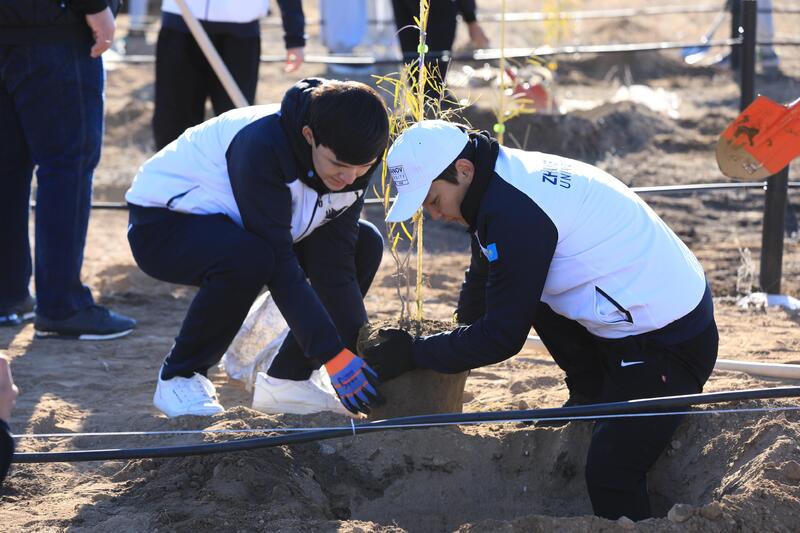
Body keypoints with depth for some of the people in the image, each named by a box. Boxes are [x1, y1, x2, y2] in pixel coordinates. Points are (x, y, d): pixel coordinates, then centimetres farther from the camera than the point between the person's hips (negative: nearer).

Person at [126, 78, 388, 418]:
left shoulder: (351, 162, -13)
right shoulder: (263, 145, -35)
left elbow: (334, 262, -11)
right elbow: (280, 263, -36)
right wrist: (333, 355, -36)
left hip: (234, 223, 8)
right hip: (163, 223, -8)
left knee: (365, 244, -6)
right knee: (248, 258, -39)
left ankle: (287, 379, 0)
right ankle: (179, 377, -15)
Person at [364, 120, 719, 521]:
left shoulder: (515, 211, -25)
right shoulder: (507, 176, 6)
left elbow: (501, 337, -19)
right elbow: (483, 278, 24)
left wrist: (412, 354, -10)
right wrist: (456, 347, 23)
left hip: (671, 342, -10)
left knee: (610, 472, -12)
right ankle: (594, 396, 25)